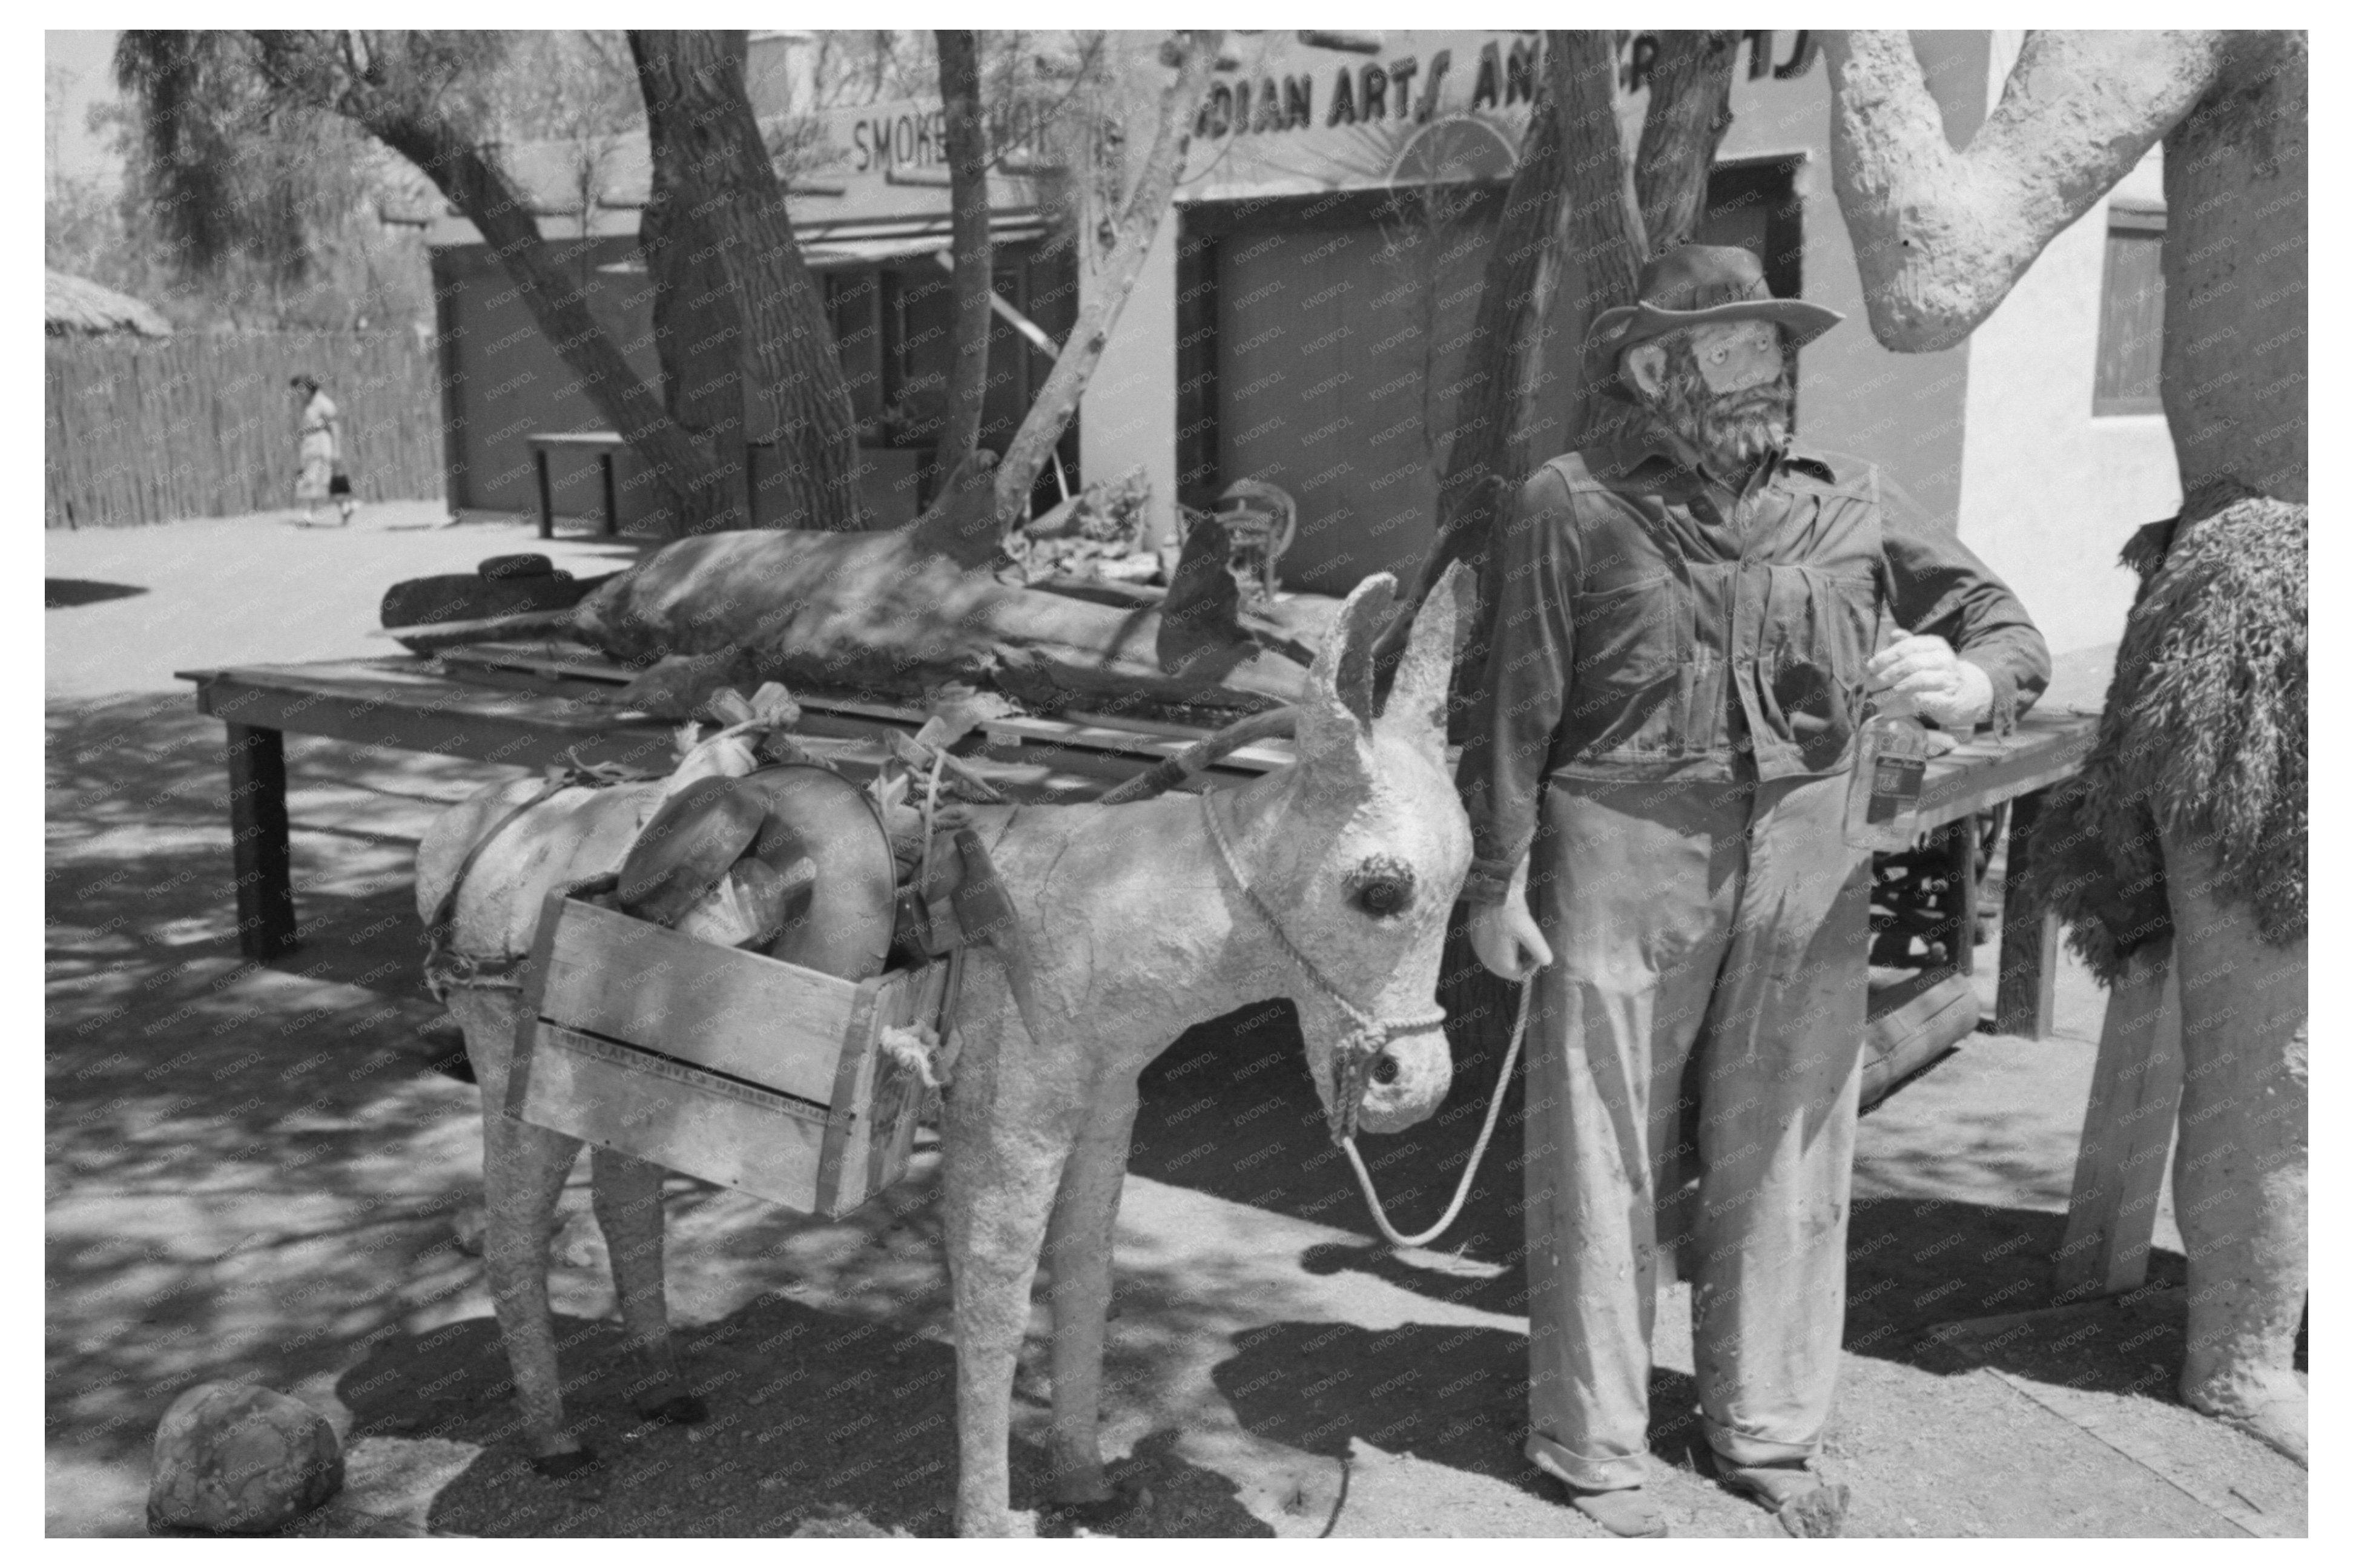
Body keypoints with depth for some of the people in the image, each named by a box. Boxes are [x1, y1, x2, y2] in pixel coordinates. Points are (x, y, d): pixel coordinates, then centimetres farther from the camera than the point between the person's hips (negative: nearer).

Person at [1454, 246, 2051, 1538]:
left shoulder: (1850, 507, 6)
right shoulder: (1573, 506, -3)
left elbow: (2005, 623, 5)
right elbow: (1514, 704, -3)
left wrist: (1971, 679, -18)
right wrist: (1498, 876, -3)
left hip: (1807, 865, 4)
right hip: (1622, 860, -3)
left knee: (1786, 1153, 13)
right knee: (1603, 1156, 5)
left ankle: (1768, 1433, 31)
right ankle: (1593, 1447, 22)